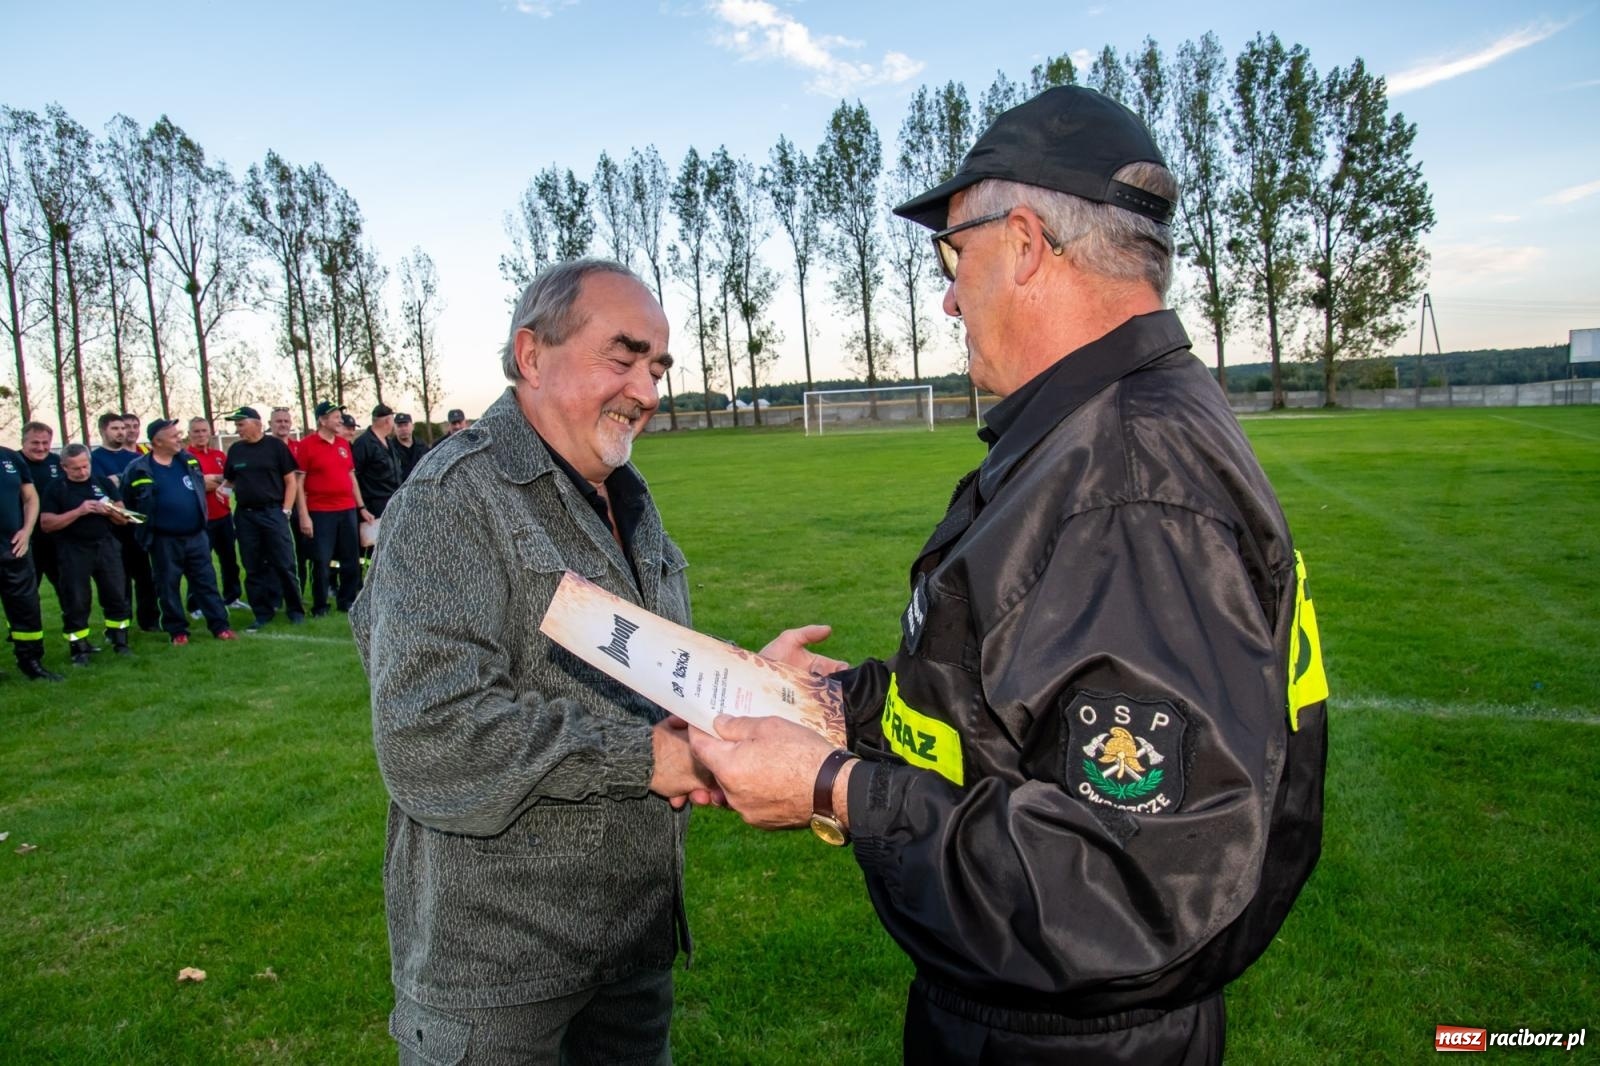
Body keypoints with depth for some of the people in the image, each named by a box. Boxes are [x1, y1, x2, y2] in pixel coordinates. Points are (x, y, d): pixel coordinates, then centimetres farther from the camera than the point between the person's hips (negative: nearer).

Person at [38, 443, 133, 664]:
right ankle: (79, 648, 11)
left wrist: (109, 511, -14)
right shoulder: (55, 488, -1)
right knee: (75, 602, 2)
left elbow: (123, 519, 7)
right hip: (74, 551, -2)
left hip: (106, 547, 2)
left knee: (117, 596, 4)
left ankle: (119, 640, 16)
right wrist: (78, 511, -18)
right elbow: (46, 523, -9)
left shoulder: (104, 482, 6)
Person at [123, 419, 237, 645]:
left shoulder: (189, 460, 5)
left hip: (196, 536, 3)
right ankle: (177, 630, 18)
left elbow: (201, 487, 20)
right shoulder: (139, 469, -7)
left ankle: (219, 625, 10)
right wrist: (144, 526, 1)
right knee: (168, 586, 7)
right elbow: (128, 503, 1)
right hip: (164, 540, -3)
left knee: (206, 581, 6)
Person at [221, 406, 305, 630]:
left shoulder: (275, 446, -1)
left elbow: (291, 480, -1)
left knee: (284, 564, -3)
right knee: (254, 568, 8)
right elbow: (229, 480, 19)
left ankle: (295, 610, 8)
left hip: (272, 512, -4)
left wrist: (286, 510, -7)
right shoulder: (235, 450, 10)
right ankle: (262, 612, 17)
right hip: (245, 515, 4)